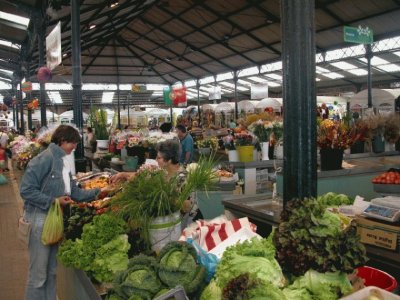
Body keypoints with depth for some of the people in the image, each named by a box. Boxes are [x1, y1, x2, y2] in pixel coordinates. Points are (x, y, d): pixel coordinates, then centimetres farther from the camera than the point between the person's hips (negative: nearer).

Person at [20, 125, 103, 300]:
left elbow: (74, 192, 13)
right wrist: (53, 201, -20)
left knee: (51, 271, 18)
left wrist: (98, 192, 5)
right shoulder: (45, 158, -16)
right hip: (40, 220, -9)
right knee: (38, 273, 2)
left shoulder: (62, 161, 11)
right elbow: (26, 190, -20)